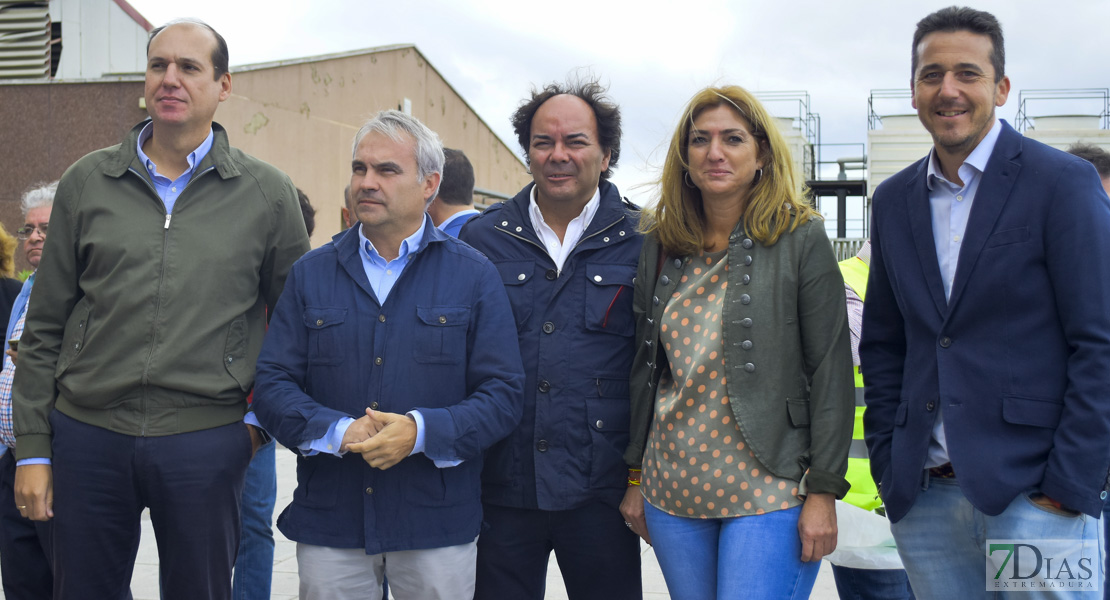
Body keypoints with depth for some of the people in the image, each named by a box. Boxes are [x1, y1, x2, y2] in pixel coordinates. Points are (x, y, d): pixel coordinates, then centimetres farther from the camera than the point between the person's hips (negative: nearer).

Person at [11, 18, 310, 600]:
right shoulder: (86, 181, 6)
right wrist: (32, 448, 4)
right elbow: (44, 328, 8)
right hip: (87, 434, 2)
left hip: (207, 440, -1)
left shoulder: (267, 193, 2)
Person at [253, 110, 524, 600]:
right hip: (329, 520, 1)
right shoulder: (312, 274, 7)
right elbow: (272, 385, 2)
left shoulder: (474, 277, 2)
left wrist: (422, 432, -19)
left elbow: (502, 394, -4)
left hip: (437, 522, -1)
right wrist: (337, 432, -15)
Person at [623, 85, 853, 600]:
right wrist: (636, 476, 13)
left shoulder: (801, 241, -4)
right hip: (672, 489, 4)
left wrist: (823, 492, -10)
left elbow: (831, 371, -6)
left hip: (768, 492, -4)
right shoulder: (661, 246, 8)